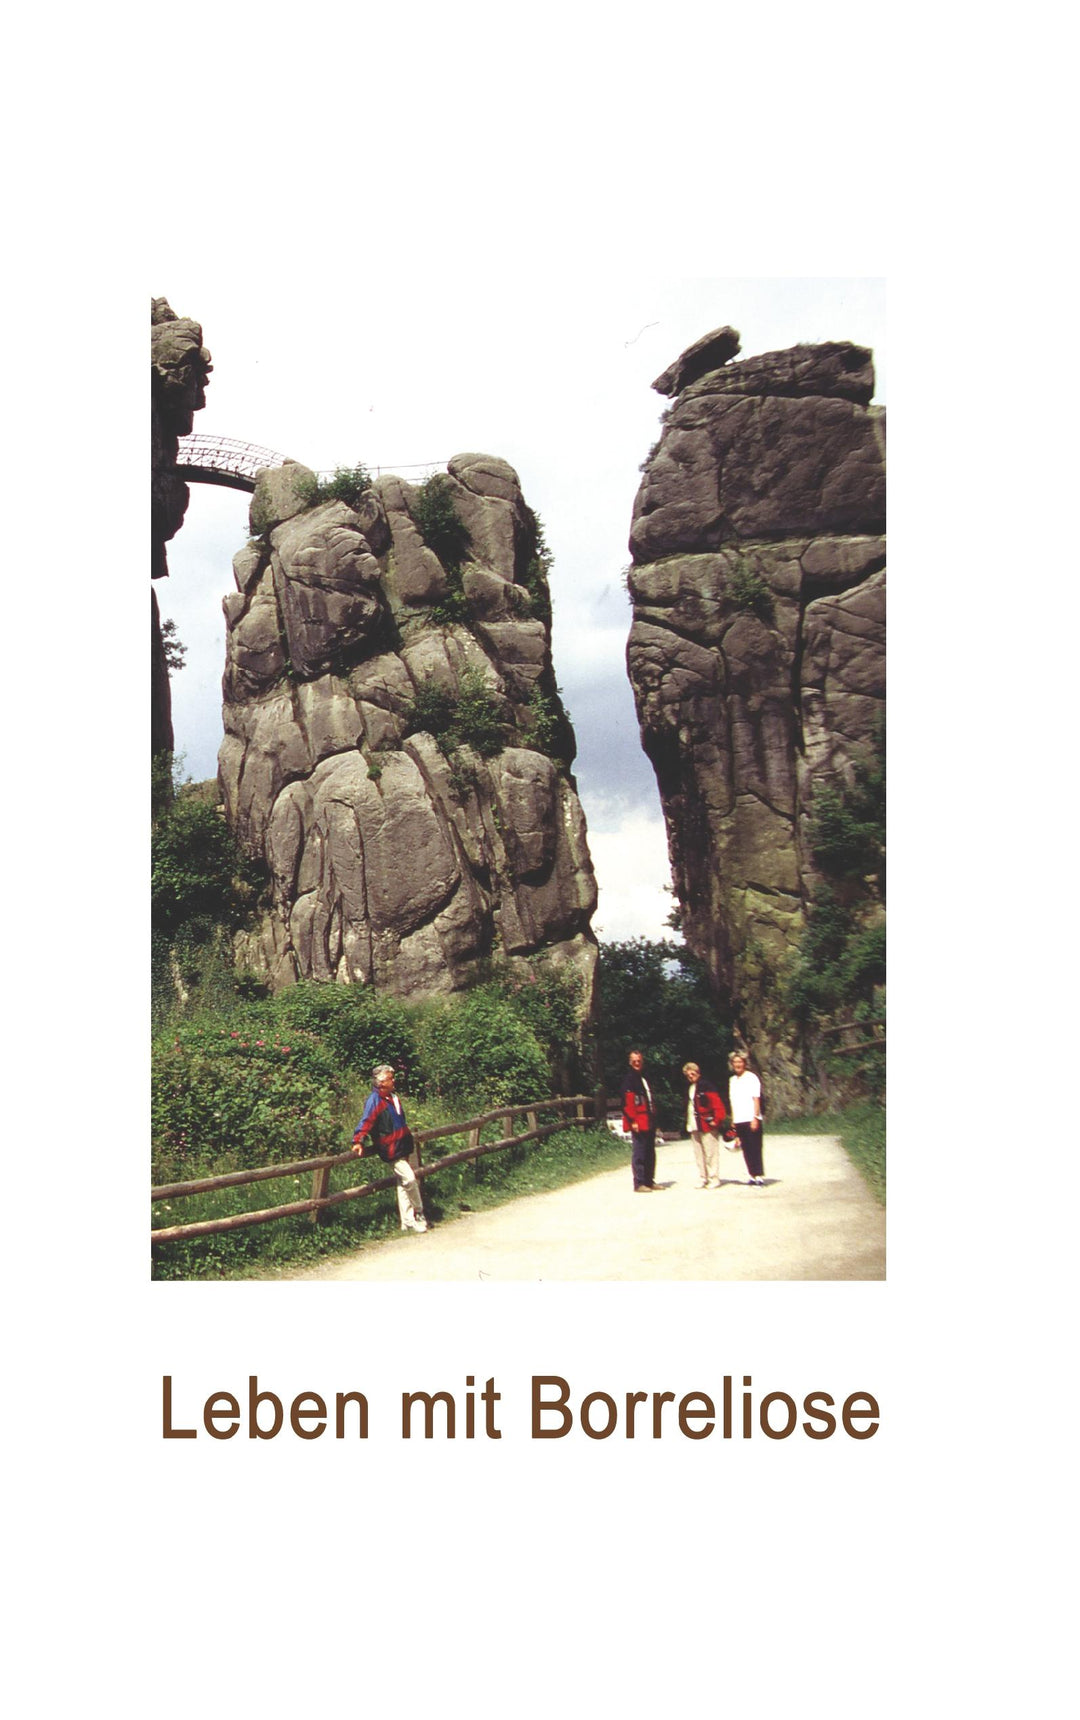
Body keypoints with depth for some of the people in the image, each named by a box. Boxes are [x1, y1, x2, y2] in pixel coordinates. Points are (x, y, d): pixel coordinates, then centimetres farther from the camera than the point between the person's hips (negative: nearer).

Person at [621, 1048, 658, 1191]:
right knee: (639, 1153, -7)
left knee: (650, 1153, 13)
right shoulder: (629, 1079, -9)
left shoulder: (644, 1078, 18)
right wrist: (632, 1121, -20)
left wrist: (654, 1119, 18)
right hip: (638, 1123, -9)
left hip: (649, 1123, 9)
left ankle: (649, 1181, 20)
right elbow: (627, 1102, -15)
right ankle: (639, 1184, -4)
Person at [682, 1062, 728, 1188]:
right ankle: (703, 1179, 13)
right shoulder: (689, 1089, 15)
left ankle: (714, 1179, -1)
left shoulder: (705, 1087, -8)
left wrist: (716, 1120, -16)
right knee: (698, 1154, 8)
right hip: (694, 1126, 8)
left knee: (710, 1153, -5)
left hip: (707, 1126, -8)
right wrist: (688, 1124, 15)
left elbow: (718, 1105, -12)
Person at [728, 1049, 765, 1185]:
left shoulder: (751, 1077, -3)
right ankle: (753, 1176, 10)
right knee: (746, 1150, 5)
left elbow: (756, 1099, -8)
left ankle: (759, 1176, -5)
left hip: (751, 1120, -6)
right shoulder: (732, 1080, 15)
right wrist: (733, 1120, 12)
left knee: (755, 1149, -6)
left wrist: (755, 1118, -14)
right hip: (739, 1121, 6)